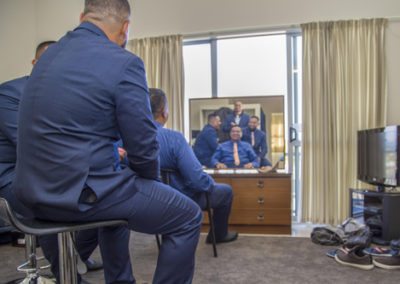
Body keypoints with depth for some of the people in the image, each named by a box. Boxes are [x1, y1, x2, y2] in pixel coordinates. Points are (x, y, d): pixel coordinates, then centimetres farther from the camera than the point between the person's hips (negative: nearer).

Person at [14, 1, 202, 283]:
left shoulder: (51, 53, 12)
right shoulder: (124, 62, -14)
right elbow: (143, 146, -13)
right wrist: (151, 183, 8)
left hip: (35, 188, 9)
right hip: (78, 191, -9)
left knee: (118, 194, 35)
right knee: (188, 217, 5)